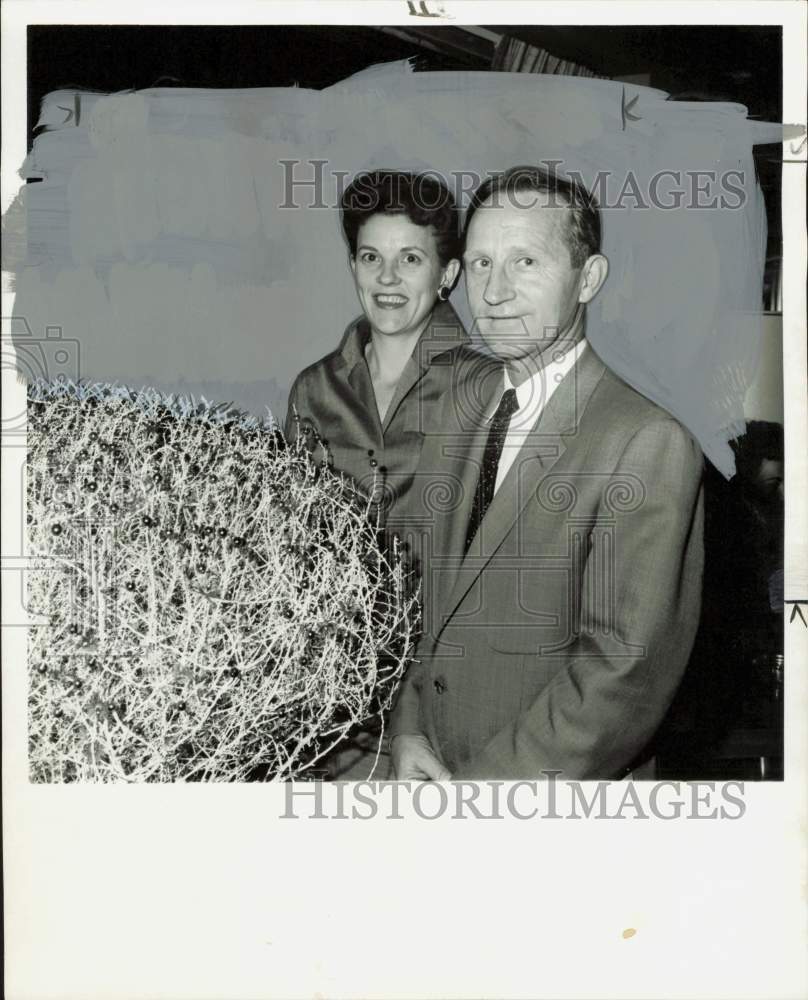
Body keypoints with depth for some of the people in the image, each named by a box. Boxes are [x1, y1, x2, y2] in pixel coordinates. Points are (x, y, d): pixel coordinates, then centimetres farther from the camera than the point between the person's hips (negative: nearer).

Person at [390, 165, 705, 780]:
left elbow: (624, 669, -22)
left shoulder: (648, 445, -20)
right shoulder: (459, 416, 3)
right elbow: (423, 594, 8)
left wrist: (475, 784, -18)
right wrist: (409, 729, -5)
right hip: (430, 762, 6)